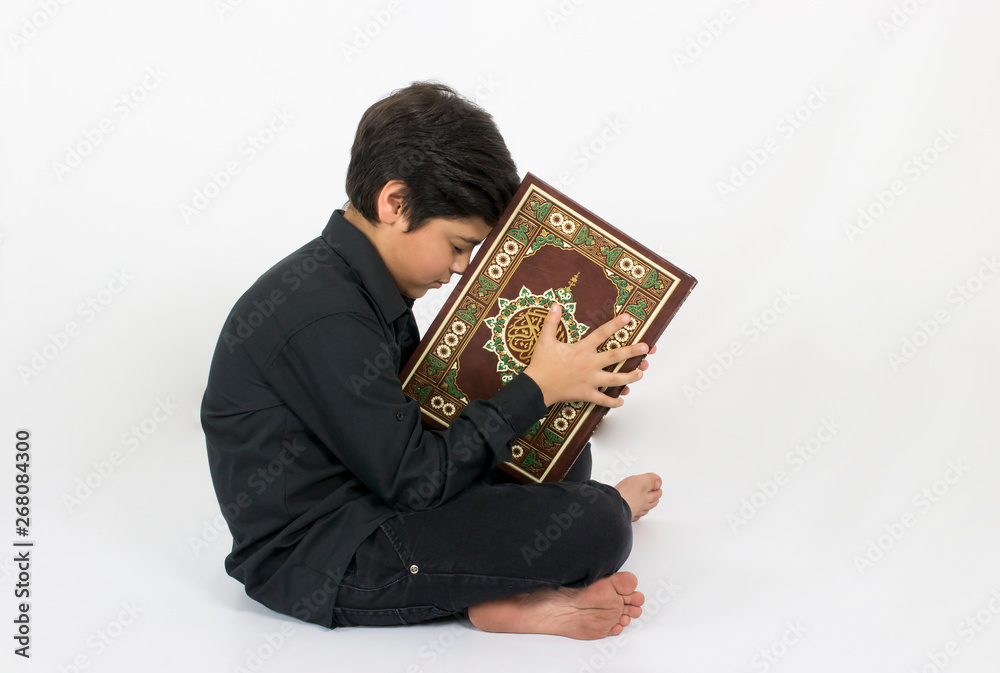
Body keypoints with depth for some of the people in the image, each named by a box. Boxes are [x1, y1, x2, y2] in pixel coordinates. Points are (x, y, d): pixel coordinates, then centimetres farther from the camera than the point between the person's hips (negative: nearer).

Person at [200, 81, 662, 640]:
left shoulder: (357, 282, 5)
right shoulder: (325, 321, -27)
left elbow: (423, 414, 9)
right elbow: (415, 479, -23)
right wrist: (536, 388, -16)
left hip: (372, 494, 10)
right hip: (318, 564, -10)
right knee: (594, 530, -16)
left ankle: (506, 598, -1)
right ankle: (612, 508, 15)